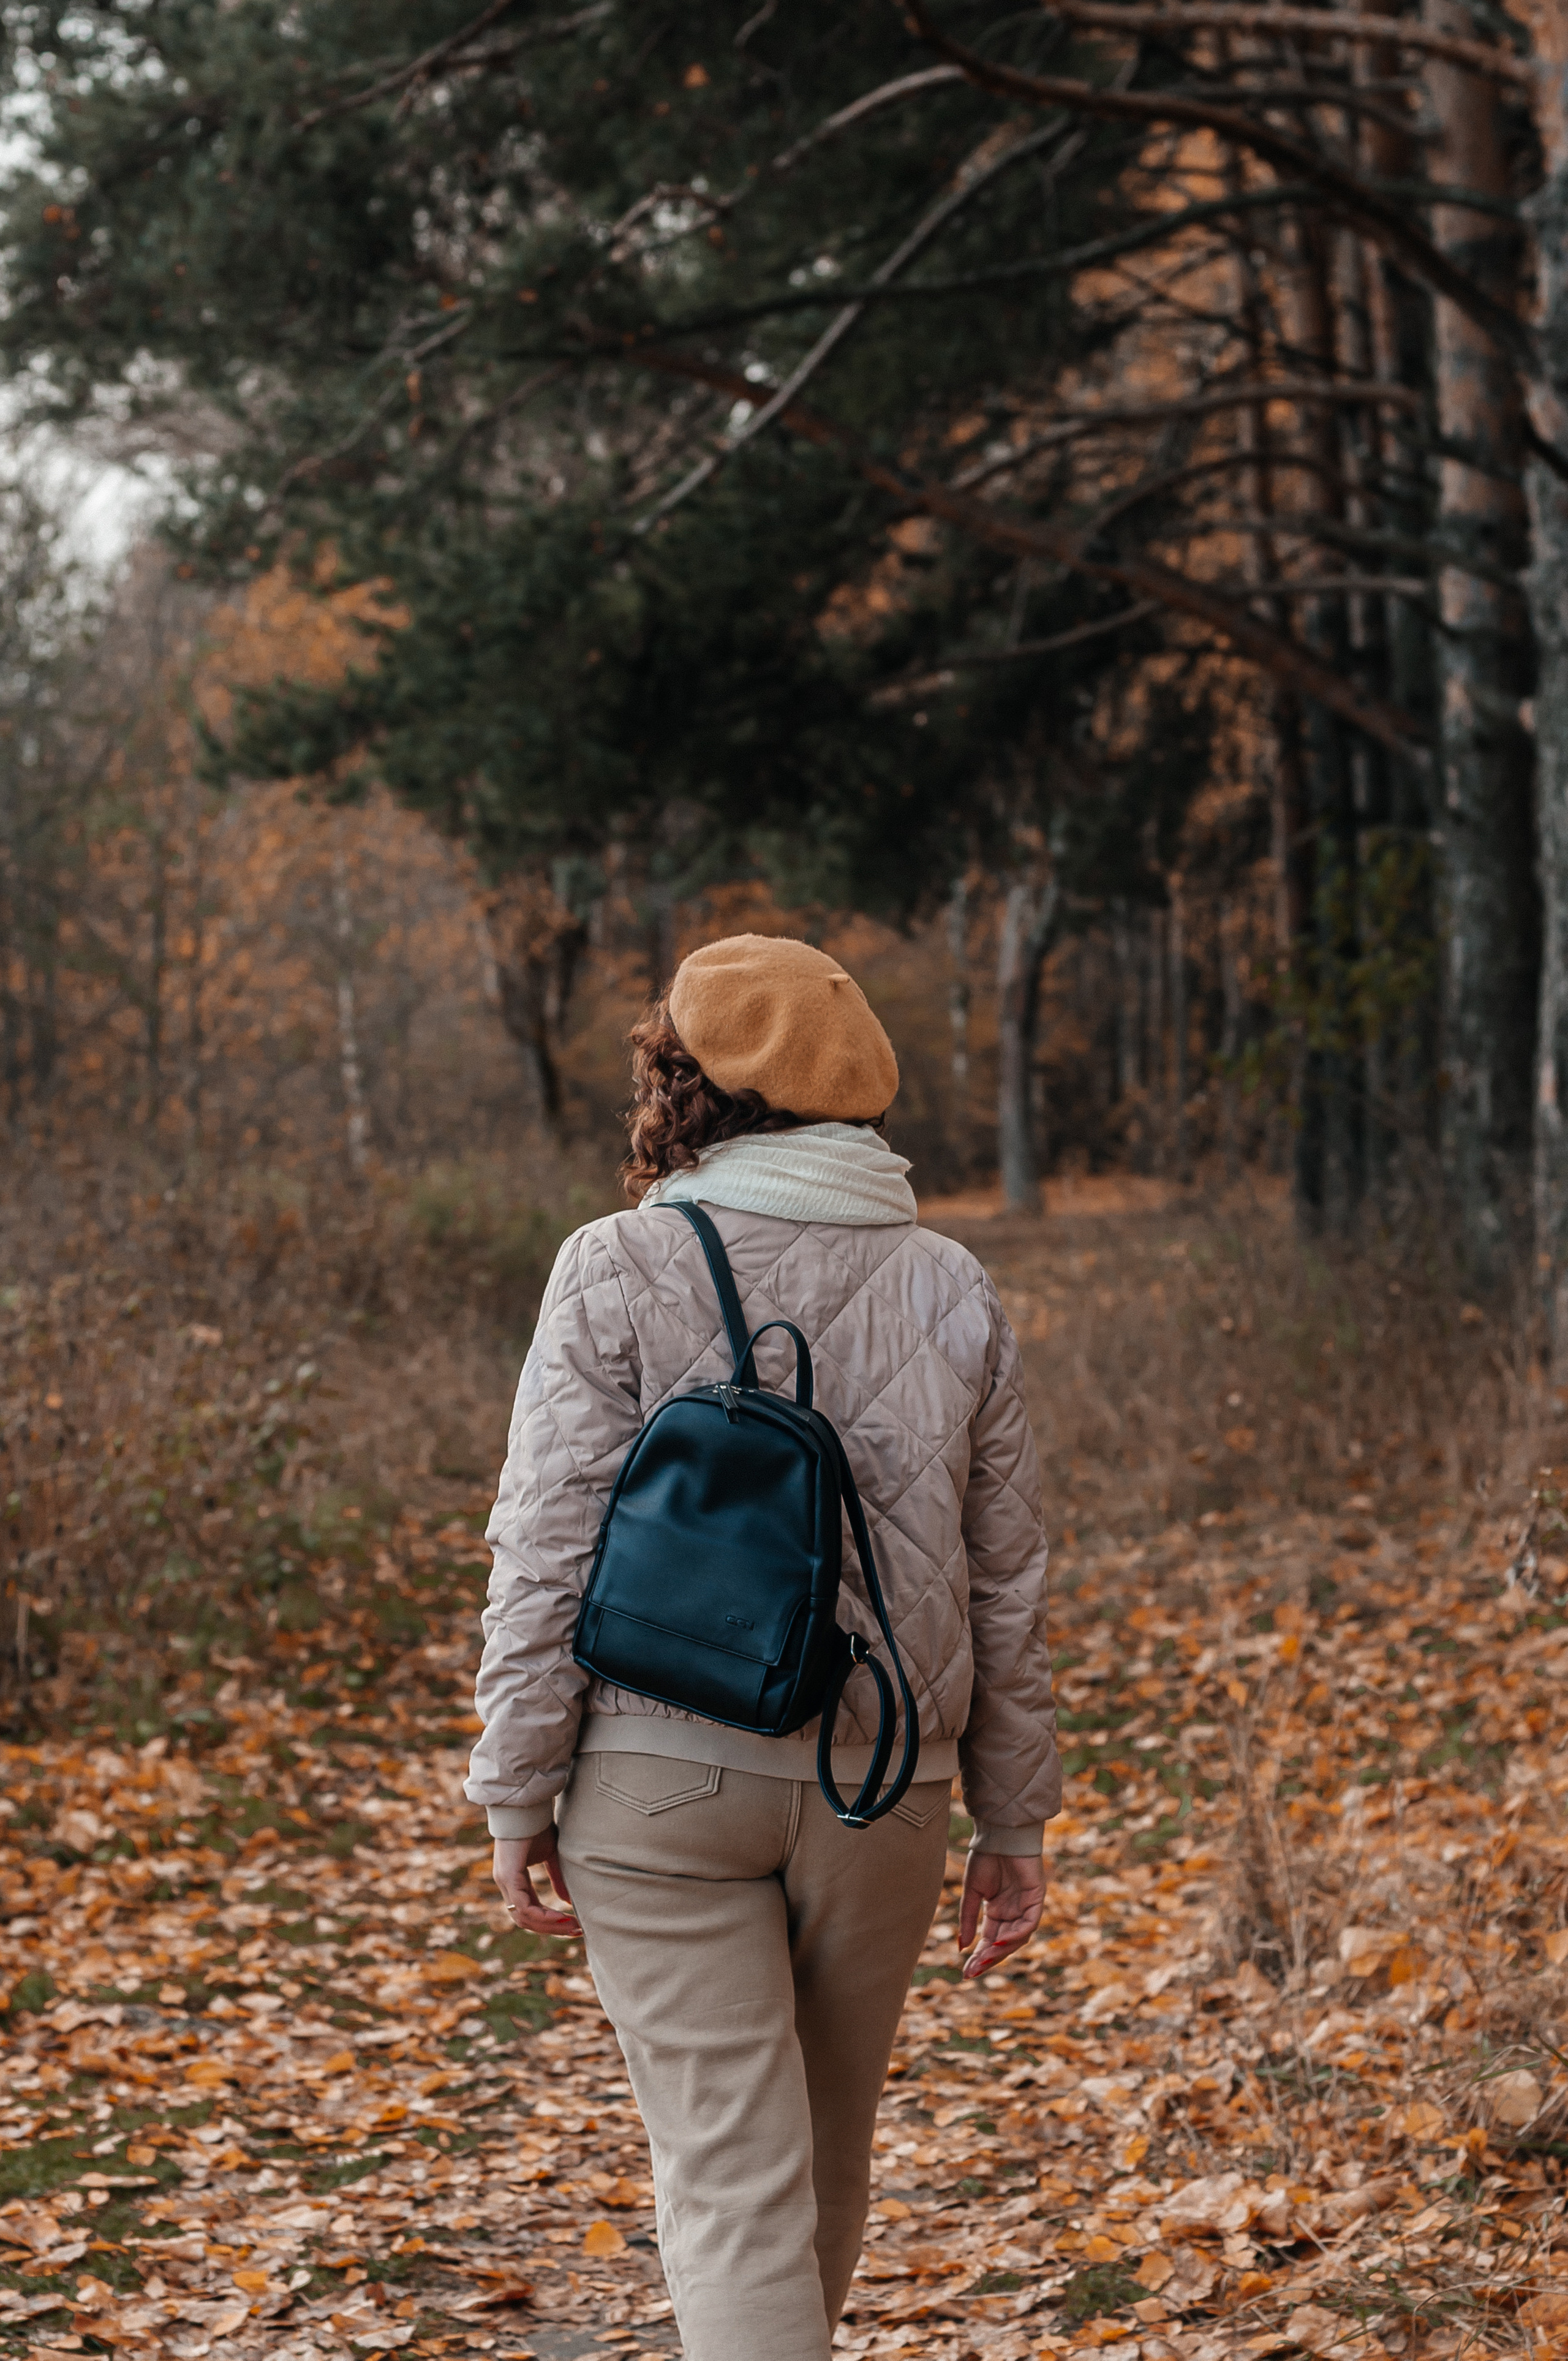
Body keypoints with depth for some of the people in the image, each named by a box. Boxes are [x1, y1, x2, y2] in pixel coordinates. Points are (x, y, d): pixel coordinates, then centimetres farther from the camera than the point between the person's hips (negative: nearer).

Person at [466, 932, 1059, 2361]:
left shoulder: (621, 1272, -6)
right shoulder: (953, 1291, 5)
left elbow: (549, 1553, -9)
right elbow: (1008, 1585, 7)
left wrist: (517, 1794, -1)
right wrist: (1014, 1820, 14)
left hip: (663, 1778, -4)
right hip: (883, 1789, 4)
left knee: (731, 2180, -2)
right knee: (827, 2173, 20)